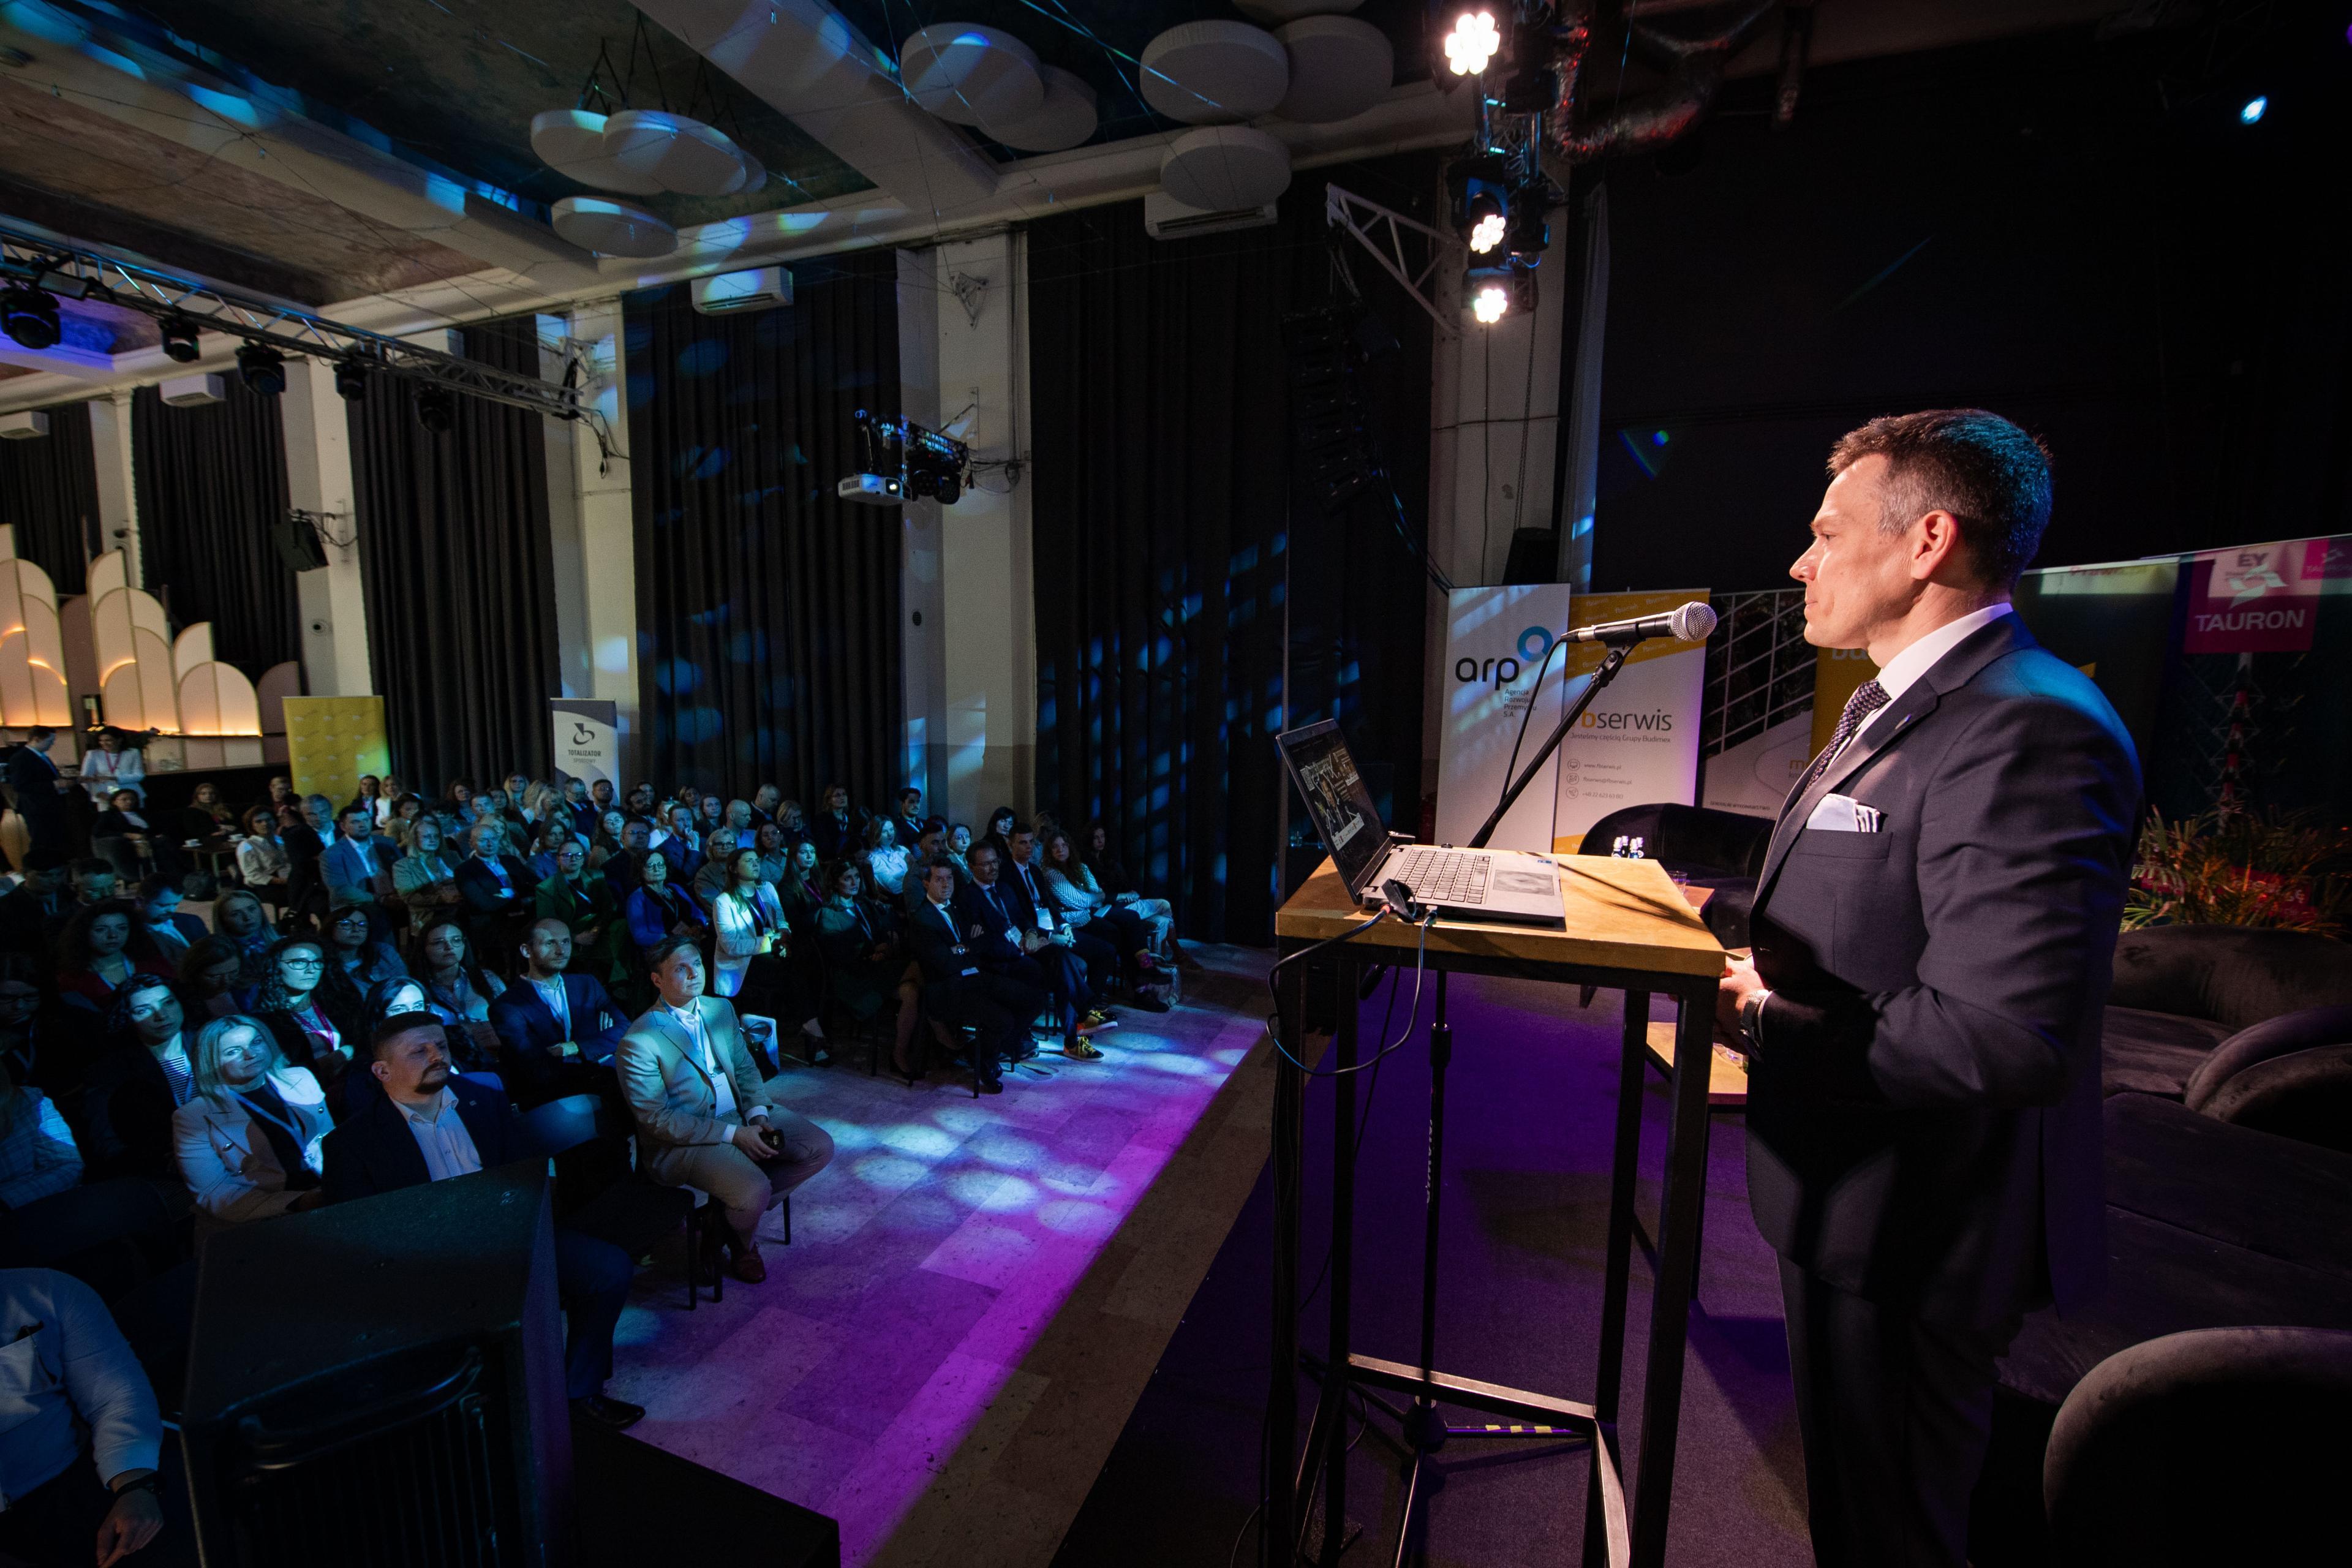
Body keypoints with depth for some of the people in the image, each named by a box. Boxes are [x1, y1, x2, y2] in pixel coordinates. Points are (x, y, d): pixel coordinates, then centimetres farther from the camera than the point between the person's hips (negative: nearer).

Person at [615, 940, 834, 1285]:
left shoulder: (721, 1010, 5)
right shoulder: (639, 1042, -16)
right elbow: (657, 1120, -16)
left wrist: (758, 1117, -7)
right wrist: (734, 1134, -21)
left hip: (743, 1117, 7)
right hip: (683, 1140, -7)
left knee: (820, 1147, -7)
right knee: (754, 1191, -28)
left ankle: (730, 1211, 6)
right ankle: (742, 1243, 9)